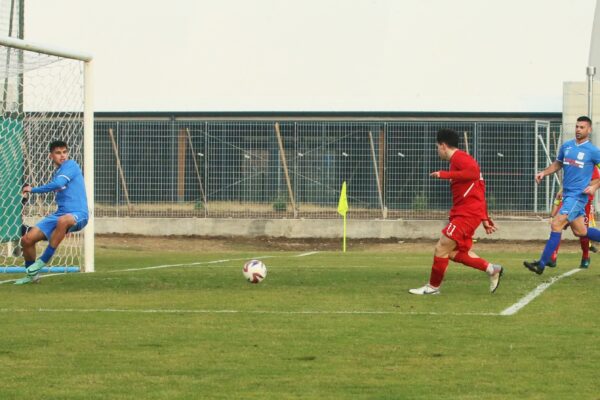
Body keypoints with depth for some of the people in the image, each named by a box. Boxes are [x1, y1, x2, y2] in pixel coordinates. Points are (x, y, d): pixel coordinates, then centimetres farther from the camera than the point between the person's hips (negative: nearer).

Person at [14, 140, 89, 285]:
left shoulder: (71, 165, -7)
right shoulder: (56, 173, 18)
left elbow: (58, 184, -21)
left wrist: (33, 190, -11)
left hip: (78, 214, -8)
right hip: (60, 214, 8)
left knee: (63, 220, -44)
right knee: (27, 240, -1)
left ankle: (43, 261, -30)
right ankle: (32, 274, 22)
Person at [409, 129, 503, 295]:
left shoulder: (459, 157, -9)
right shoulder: (457, 159, 22)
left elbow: (473, 173, -31)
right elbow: (479, 190, 25)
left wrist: (444, 175, -25)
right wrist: (485, 220, 25)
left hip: (467, 213, -10)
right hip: (462, 213, 10)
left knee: (441, 248, -6)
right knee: (455, 253, 9)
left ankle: (433, 287, 4)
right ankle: (491, 269, 9)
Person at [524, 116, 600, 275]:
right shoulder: (566, 146, 10)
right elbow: (558, 163, 23)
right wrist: (544, 172, 7)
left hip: (578, 195, -7)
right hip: (567, 194, 7)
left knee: (556, 225, -15)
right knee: (580, 231, 11)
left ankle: (541, 264, -16)